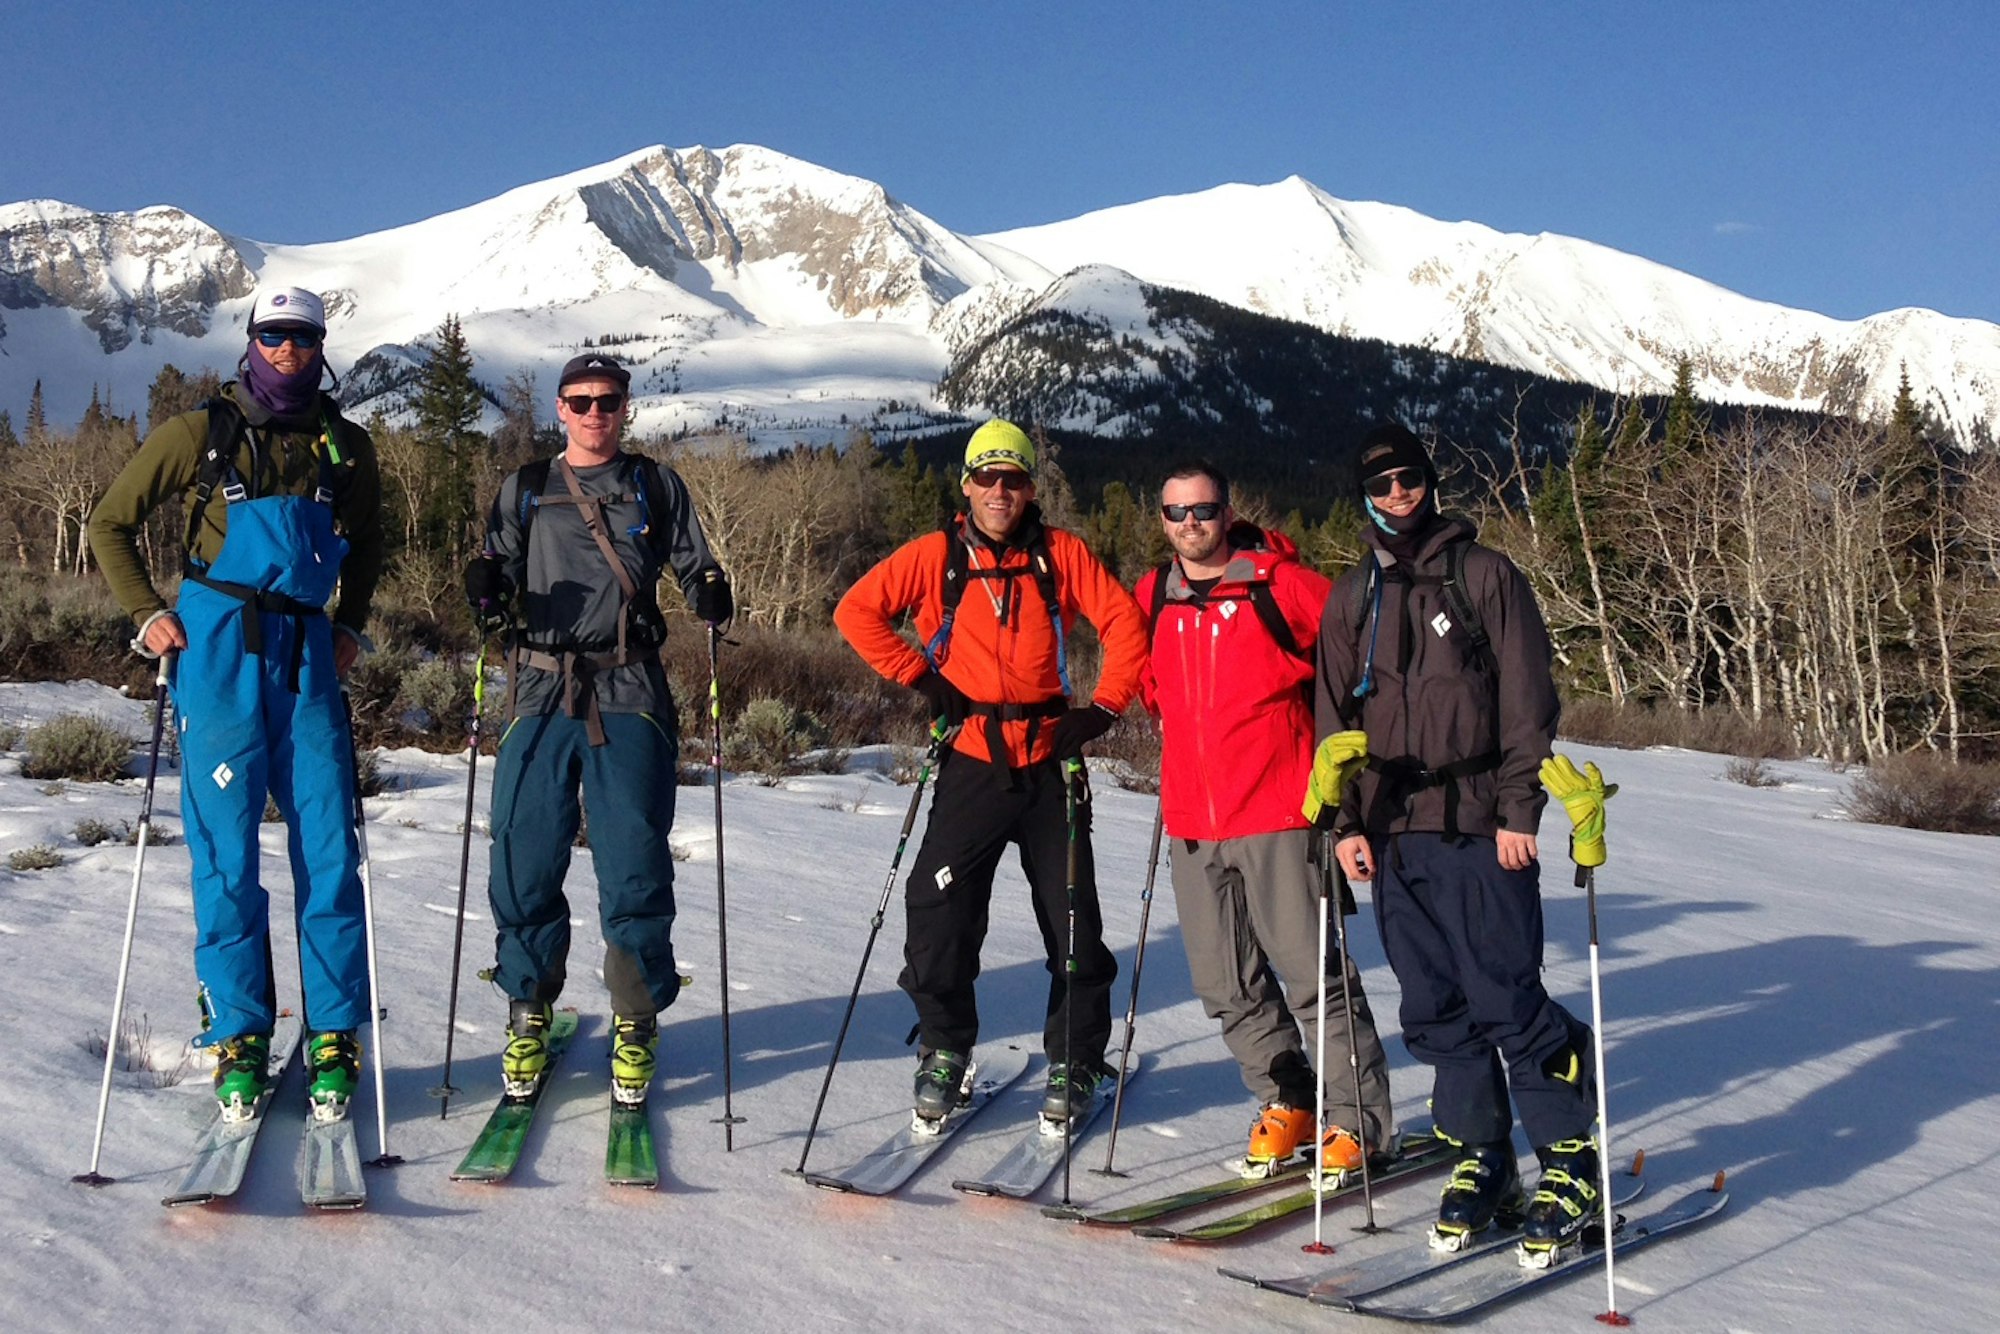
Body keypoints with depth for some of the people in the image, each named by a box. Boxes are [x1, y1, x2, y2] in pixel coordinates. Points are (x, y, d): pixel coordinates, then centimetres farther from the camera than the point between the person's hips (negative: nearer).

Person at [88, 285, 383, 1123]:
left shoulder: (347, 447, 10)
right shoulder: (201, 433, 2)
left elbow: (365, 543, 26)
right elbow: (111, 525, 9)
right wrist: (148, 615, 0)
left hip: (308, 655, 2)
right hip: (219, 650, -2)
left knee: (329, 850, -1)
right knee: (225, 851, 0)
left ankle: (333, 1040, 7)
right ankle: (238, 1038, 10)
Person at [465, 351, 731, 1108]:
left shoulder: (657, 489, 14)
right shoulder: (525, 490, 17)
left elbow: (691, 566, 13)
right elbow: (500, 567, 11)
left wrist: (711, 593, -10)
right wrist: (486, 583, -13)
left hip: (630, 696, -1)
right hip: (544, 693, 1)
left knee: (635, 865, -5)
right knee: (523, 859, -2)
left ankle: (636, 1024, 10)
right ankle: (529, 1012, 17)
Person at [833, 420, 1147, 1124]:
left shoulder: (1060, 552, 2)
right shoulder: (935, 555, 2)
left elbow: (1124, 623, 3)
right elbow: (856, 610, 1)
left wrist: (1104, 708, -5)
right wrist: (920, 677, -4)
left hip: (1050, 762, 1)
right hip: (972, 762, 0)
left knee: (1072, 922, 5)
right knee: (938, 915, -6)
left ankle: (1073, 1064, 22)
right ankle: (944, 1051, 17)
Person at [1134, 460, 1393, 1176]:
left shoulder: (1282, 584, -6)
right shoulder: (1152, 598, 9)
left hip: (1277, 813, -5)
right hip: (1192, 821, 6)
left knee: (1312, 974, -3)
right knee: (1227, 984, 11)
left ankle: (1357, 1120, 10)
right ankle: (1286, 1103, 28)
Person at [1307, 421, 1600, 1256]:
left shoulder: (1484, 575, 3)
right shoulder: (1351, 597, 14)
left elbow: (1528, 700, -1)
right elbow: (1334, 717, 16)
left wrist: (1519, 810, -9)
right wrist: (1343, 822, 6)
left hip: (1480, 825, -4)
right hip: (1392, 832, 4)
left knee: (1506, 1000, -7)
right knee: (1435, 1009, 6)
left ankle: (1570, 1163, 6)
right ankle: (1482, 1161, 18)